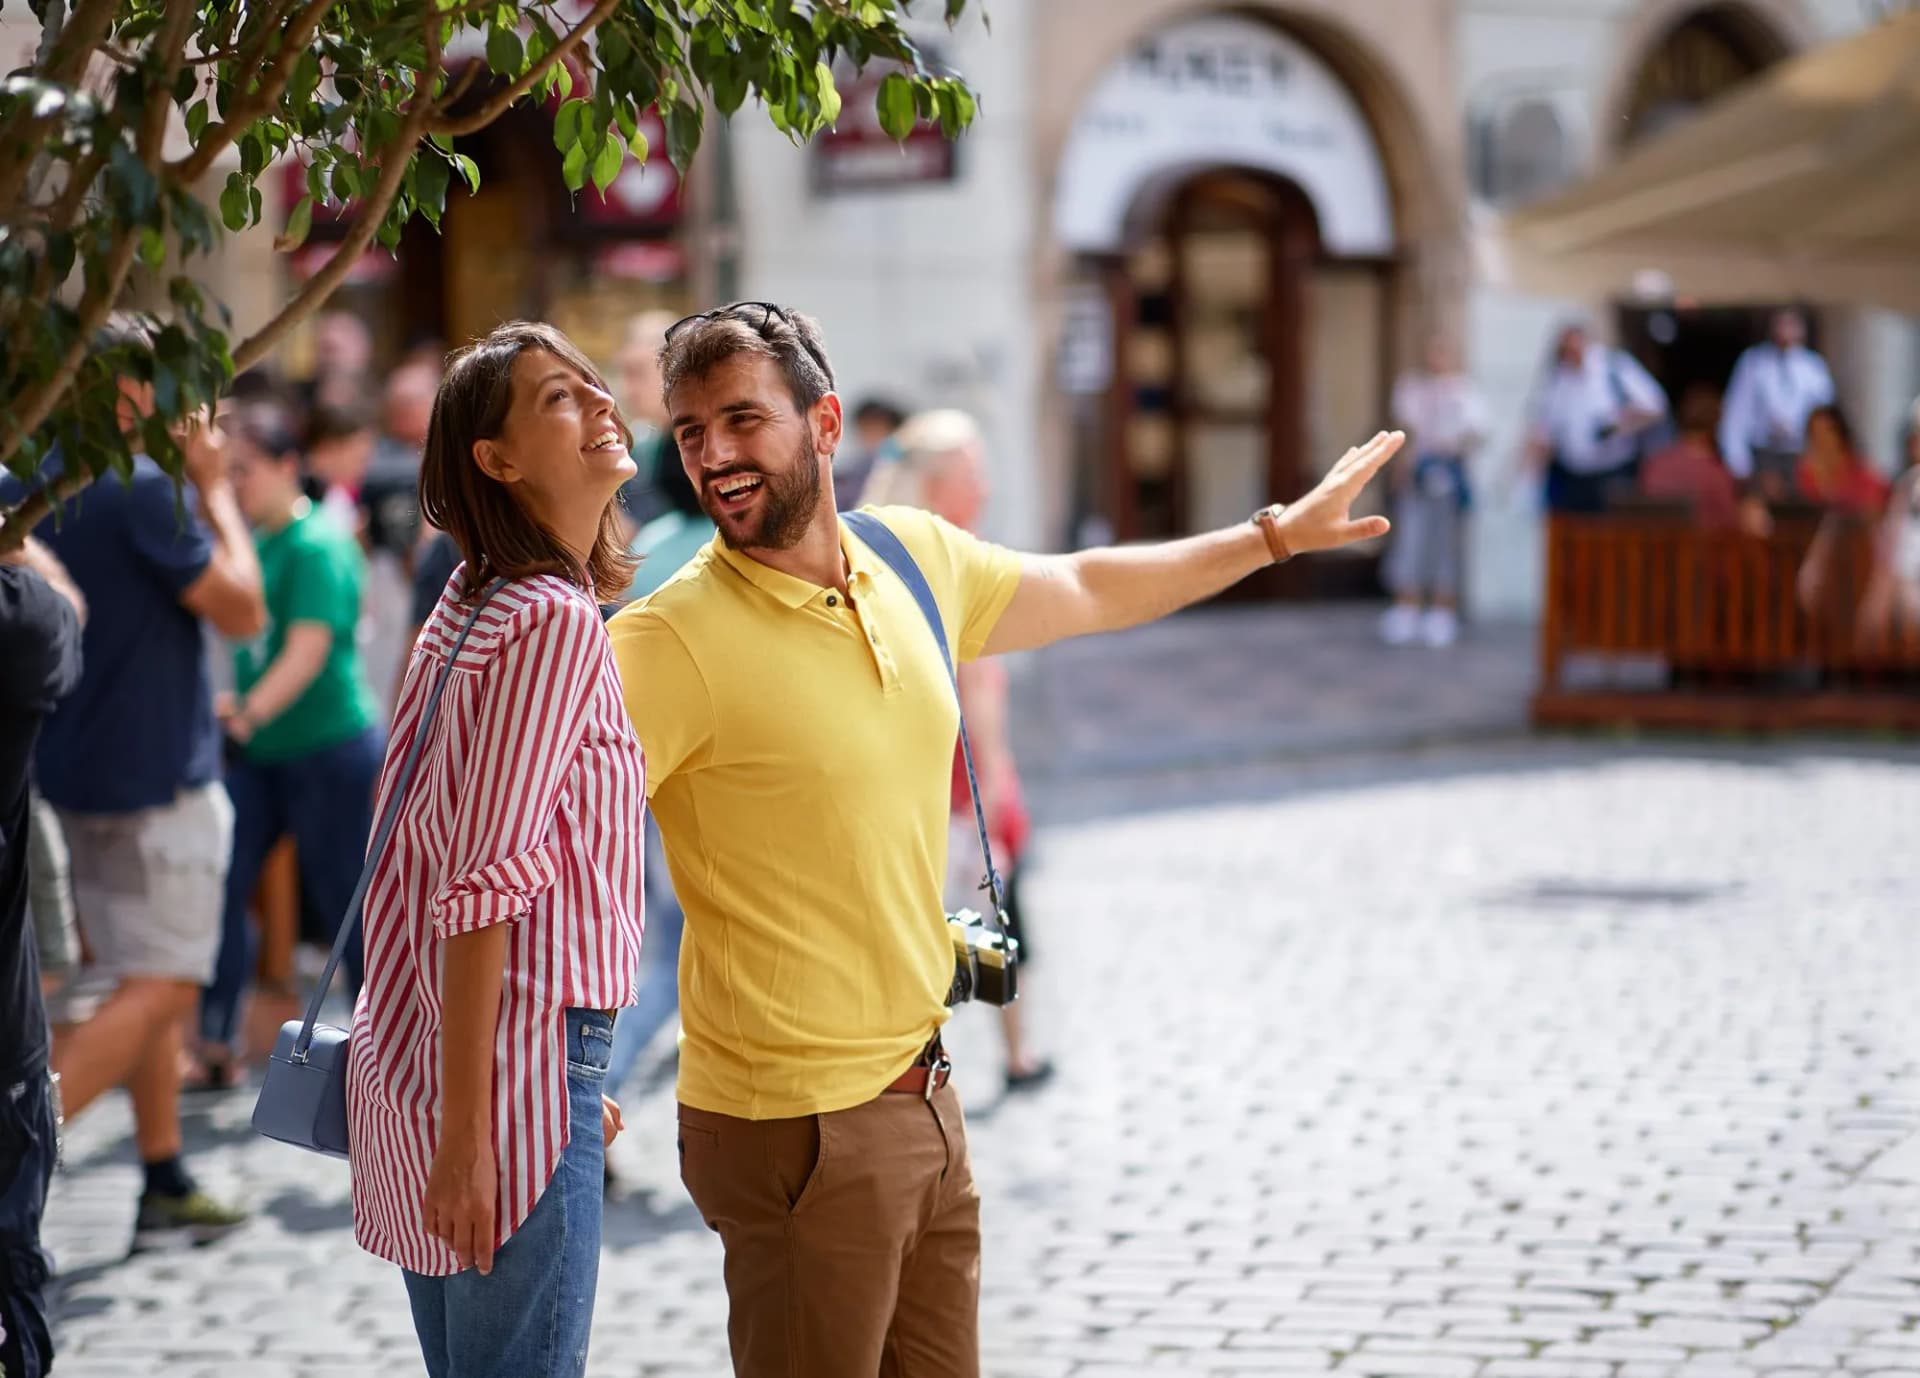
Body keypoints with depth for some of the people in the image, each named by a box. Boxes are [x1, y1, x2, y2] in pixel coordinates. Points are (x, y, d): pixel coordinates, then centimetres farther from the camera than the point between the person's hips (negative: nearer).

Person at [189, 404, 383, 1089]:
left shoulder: (317, 545, -15)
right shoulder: (254, 541, 9)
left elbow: (309, 649, -24)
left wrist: (249, 713, -35)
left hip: (330, 745, -8)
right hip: (259, 750, 8)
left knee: (343, 899, 0)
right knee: (220, 885, 1)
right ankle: (216, 1046, 7)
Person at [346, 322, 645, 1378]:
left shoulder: (470, 606, 14)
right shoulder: (558, 623, -14)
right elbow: (483, 890, -20)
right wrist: (467, 1136, -21)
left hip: (411, 1052, 10)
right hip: (514, 1065, -10)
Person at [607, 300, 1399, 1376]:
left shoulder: (915, 555, 5)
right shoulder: (671, 640, -16)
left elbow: (1081, 592, 23)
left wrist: (1278, 533, 30)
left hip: (920, 1092, 7)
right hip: (800, 1125, -7)